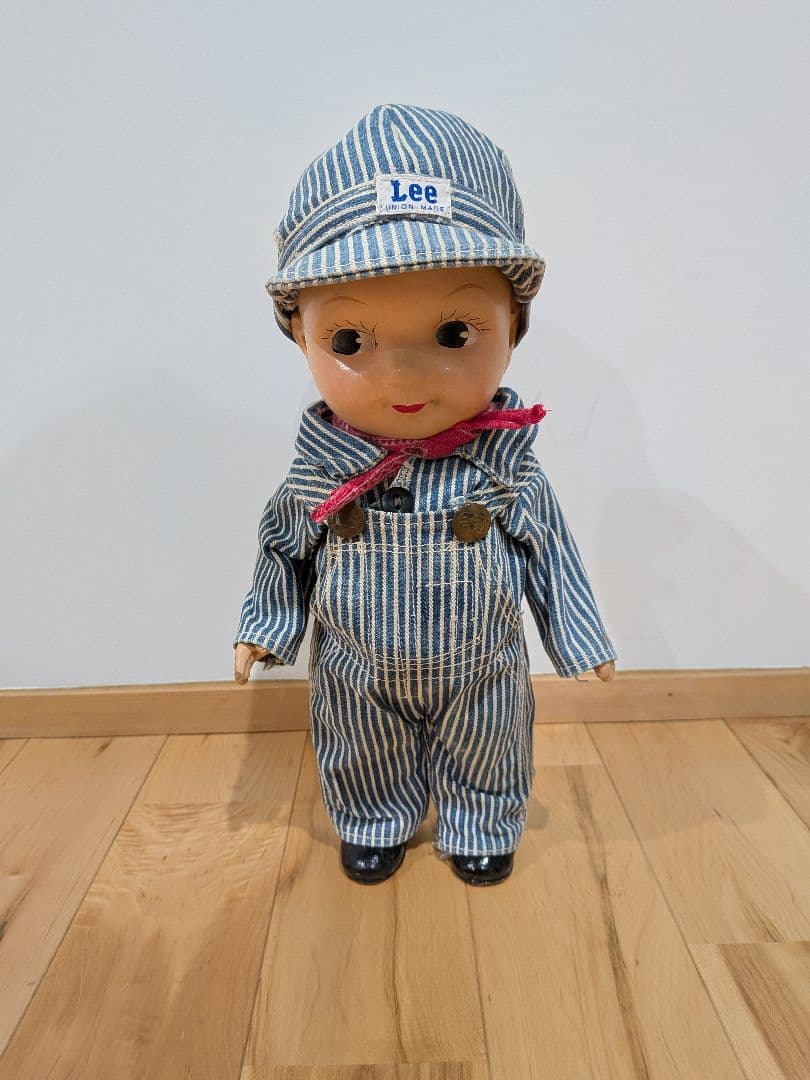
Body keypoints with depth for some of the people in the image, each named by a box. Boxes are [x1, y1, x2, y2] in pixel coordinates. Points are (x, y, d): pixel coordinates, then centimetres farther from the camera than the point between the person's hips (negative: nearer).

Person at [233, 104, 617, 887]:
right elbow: (285, 553, -3)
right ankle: (375, 825, 53)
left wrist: (582, 637, 1)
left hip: (480, 673, 0)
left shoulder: (504, 469, -22)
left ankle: (479, 829, 52)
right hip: (358, 676, 1)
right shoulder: (318, 477, -21)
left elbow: (548, 553, -7)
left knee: (481, 759, 24)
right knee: (367, 763, 25)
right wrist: (263, 629, 5)